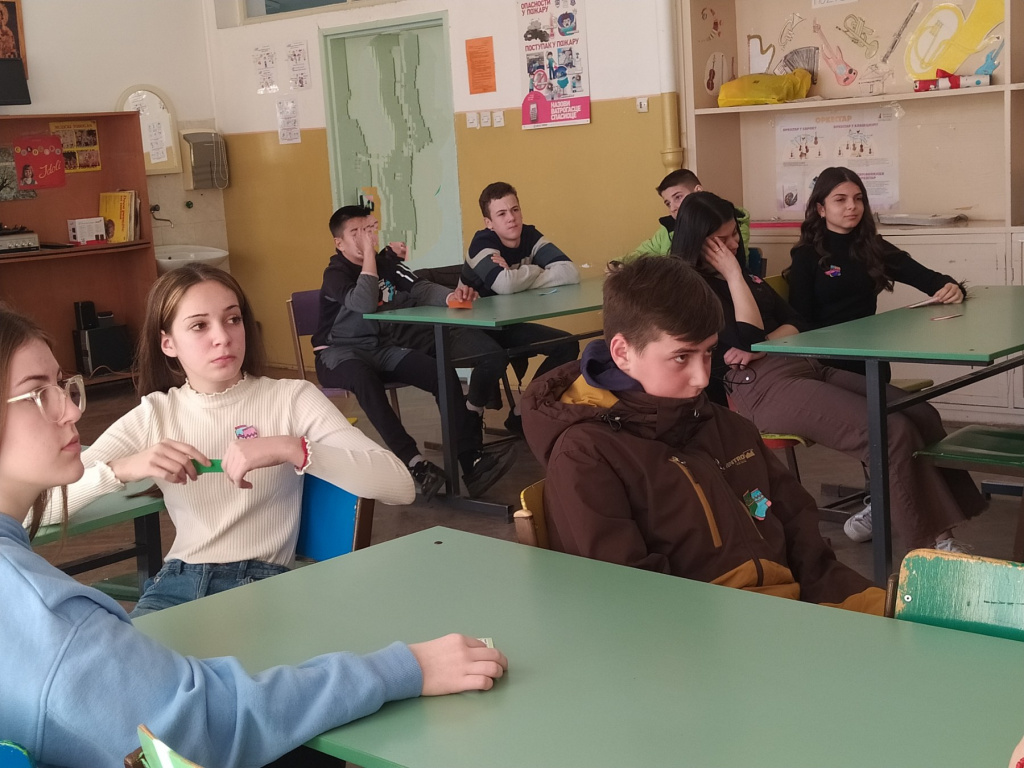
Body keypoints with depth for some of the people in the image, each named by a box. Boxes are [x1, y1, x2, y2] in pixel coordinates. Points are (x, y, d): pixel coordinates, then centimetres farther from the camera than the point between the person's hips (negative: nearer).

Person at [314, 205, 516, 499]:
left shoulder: (387, 262, 7)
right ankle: (414, 463, -47)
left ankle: (471, 462, -27)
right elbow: (364, 304, -28)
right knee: (363, 377, -41)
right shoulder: (335, 273, -9)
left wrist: (450, 296, -28)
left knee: (444, 373, -19)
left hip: (384, 347, 6)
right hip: (341, 353, -5)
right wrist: (368, 252, -25)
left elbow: (420, 288, -8)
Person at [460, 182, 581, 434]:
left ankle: (522, 412, 6)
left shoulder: (530, 236, -5)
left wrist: (518, 277, -25)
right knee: (494, 357, -37)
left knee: (567, 345, -5)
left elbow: (570, 272, -18)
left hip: (508, 324, 7)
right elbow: (505, 284, -40)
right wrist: (535, 271, -19)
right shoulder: (483, 243, -21)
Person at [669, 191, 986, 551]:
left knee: (922, 415, -10)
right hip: (763, 387, -8)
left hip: (806, 367, 8)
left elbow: (796, 324, 14)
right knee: (894, 432, -23)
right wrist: (733, 276, -7)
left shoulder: (744, 275, 23)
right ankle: (932, 545, -13)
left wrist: (762, 347, -7)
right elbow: (748, 339, -13)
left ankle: (885, 510, -1)